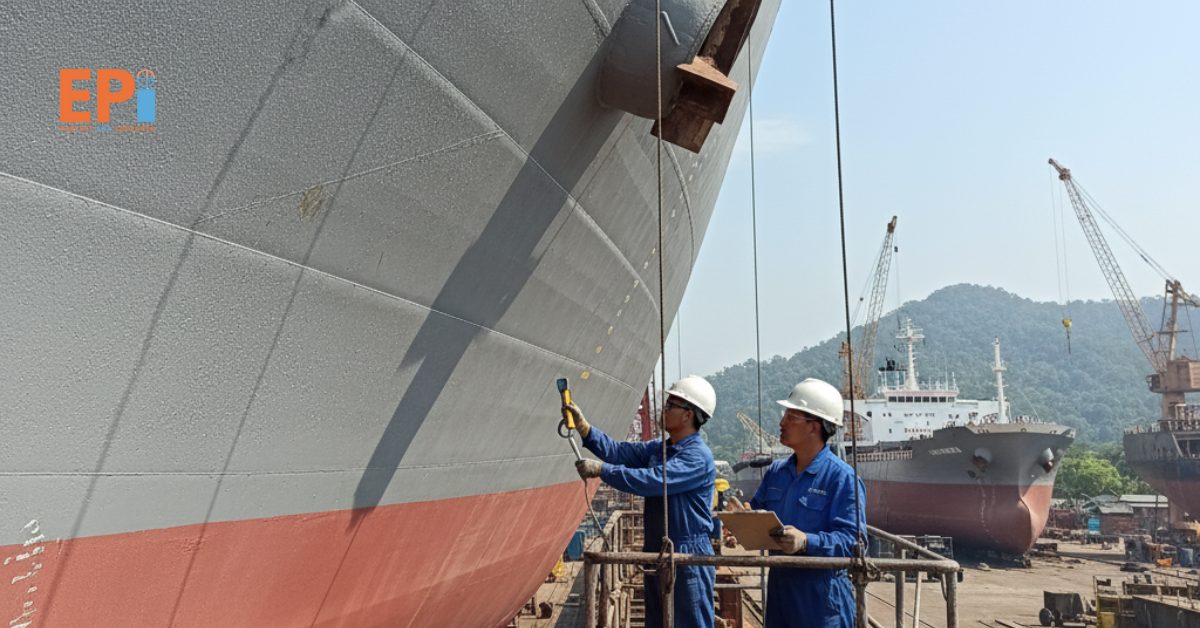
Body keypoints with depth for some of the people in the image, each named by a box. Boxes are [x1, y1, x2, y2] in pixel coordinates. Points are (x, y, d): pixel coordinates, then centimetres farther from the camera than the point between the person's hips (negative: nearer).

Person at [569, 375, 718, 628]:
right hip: (657, 553, 9)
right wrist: (582, 426, -11)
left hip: (688, 557, -9)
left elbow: (652, 481, -28)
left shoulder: (698, 456, -19)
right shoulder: (657, 448, 9)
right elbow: (617, 451, 0)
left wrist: (601, 470, -25)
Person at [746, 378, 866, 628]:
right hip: (780, 584, 7)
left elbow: (852, 539, -19)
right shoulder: (776, 471, 9)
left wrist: (807, 542, -33)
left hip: (822, 592, -7)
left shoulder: (842, 477, -13)